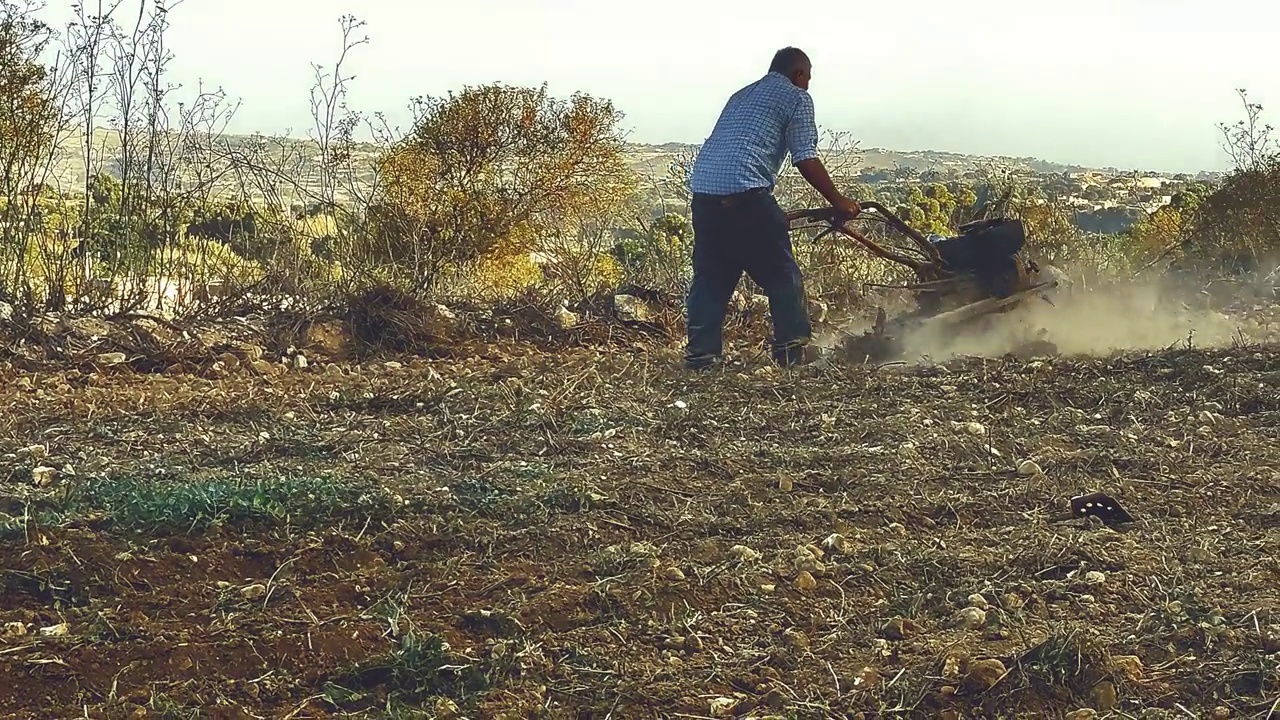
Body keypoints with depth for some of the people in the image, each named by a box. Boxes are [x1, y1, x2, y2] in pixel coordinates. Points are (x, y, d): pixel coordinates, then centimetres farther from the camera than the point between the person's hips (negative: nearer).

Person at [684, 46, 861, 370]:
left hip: (703, 188, 7)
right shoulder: (796, 97, 9)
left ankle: (700, 351, 12)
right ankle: (793, 349, 8)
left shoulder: (741, 95, 31)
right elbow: (806, 160, 1)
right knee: (781, 273, 5)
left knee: (710, 275, 14)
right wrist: (838, 201, 9)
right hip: (745, 191, -7)